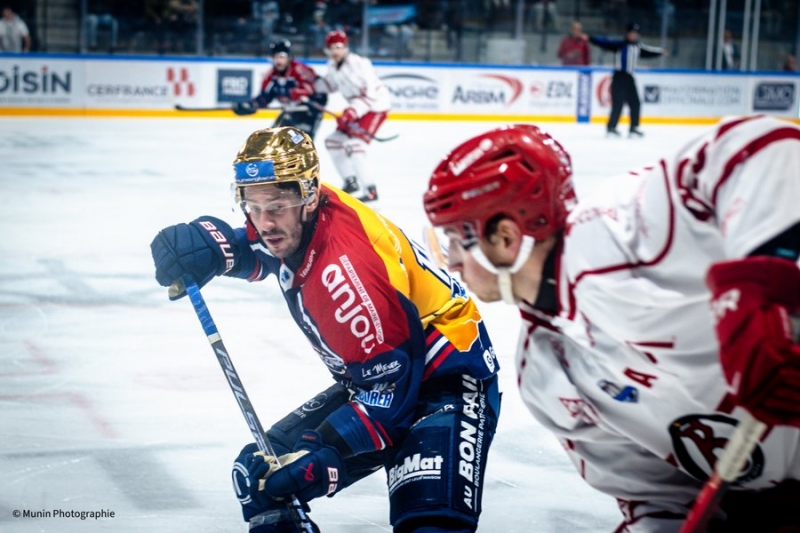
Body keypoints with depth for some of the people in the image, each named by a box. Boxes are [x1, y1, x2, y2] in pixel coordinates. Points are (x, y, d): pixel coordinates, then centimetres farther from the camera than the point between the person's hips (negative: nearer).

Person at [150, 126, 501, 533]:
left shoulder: (345, 268, -31)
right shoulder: (290, 221, -7)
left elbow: (392, 385, -27)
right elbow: (256, 247, 17)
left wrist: (322, 452, -31)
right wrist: (202, 244, -5)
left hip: (447, 376, -9)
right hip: (375, 379, 10)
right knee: (259, 474, 6)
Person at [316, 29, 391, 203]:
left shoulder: (359, 64, -24)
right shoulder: (333, 65, 2)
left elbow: (372, 94, -28)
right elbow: (329, 84, 19)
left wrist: (352, 112, -37)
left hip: (376, 106, -10)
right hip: (356, 107, 10)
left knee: (354, 144, -24)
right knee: (334, 140, 11)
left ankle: (370, 190, -24)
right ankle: (351, 182, 24)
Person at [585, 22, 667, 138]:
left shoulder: (638, 47, 14)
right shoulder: (619, 44, -8)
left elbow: (648, 51, 30)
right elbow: (605, 43, -17)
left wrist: (660, 51, 39)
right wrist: (590, 38, -28)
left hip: (629, 77, 8)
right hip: (619, 76, -8)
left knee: (635, 102, 7)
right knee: (618, 102, -12)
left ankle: (634, 128, 17)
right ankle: (611, 127, -6)